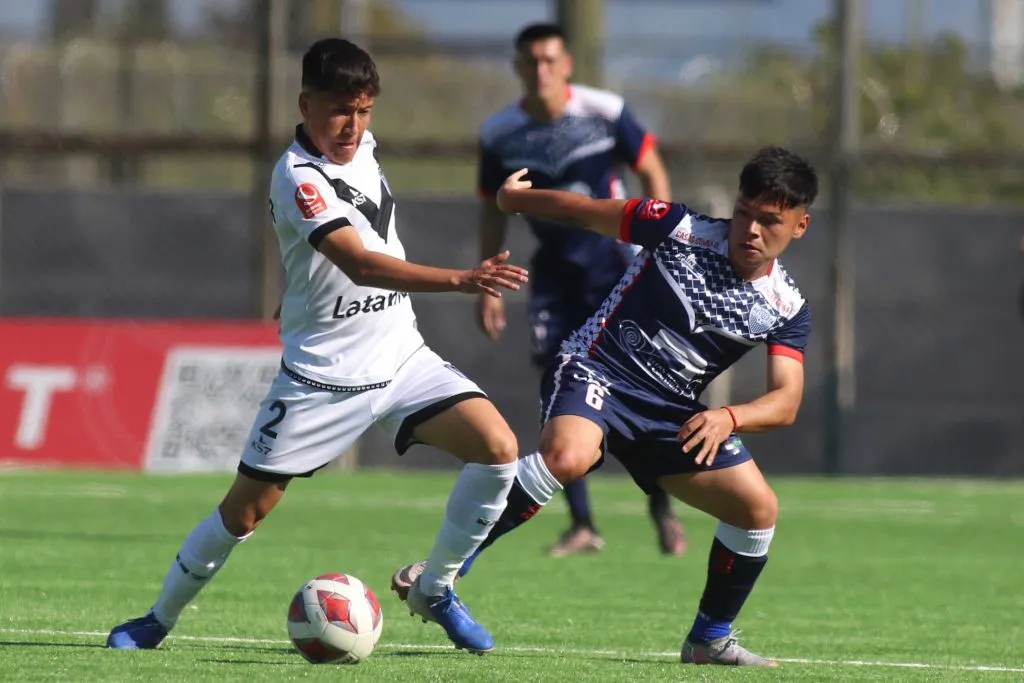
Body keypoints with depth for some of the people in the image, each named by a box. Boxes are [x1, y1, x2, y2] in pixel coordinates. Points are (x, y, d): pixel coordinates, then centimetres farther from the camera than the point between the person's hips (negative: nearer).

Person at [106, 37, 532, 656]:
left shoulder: (362, 147, 4)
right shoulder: (299, 178, -20)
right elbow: (360, 263, -34)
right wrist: (461, 280, -44)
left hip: (402, 360, 6)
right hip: (323, 377, -6)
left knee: (498, 447, -14)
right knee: (245, 511, -1)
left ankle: (434, 591, 3)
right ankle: (160, 618, 21)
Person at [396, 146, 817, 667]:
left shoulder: (786, 308, -2)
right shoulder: (682, 231, -11)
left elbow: (785, 403, -11)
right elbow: (583, 211, 2)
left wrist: (729, 418, -31)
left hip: (670, 411, 5)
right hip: (597, 371, -5)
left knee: (759, 508, -6)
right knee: (567, 455, -37)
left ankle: (710, 639, 16)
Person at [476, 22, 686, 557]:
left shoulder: (605, 112, -11)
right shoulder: (499, 135, -4)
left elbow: (651, 172, -1)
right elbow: (493, 211, 9)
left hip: (613, 262, -3)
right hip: (554, 269, 3)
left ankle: (661, 508, 9)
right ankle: (582, 527, 1)